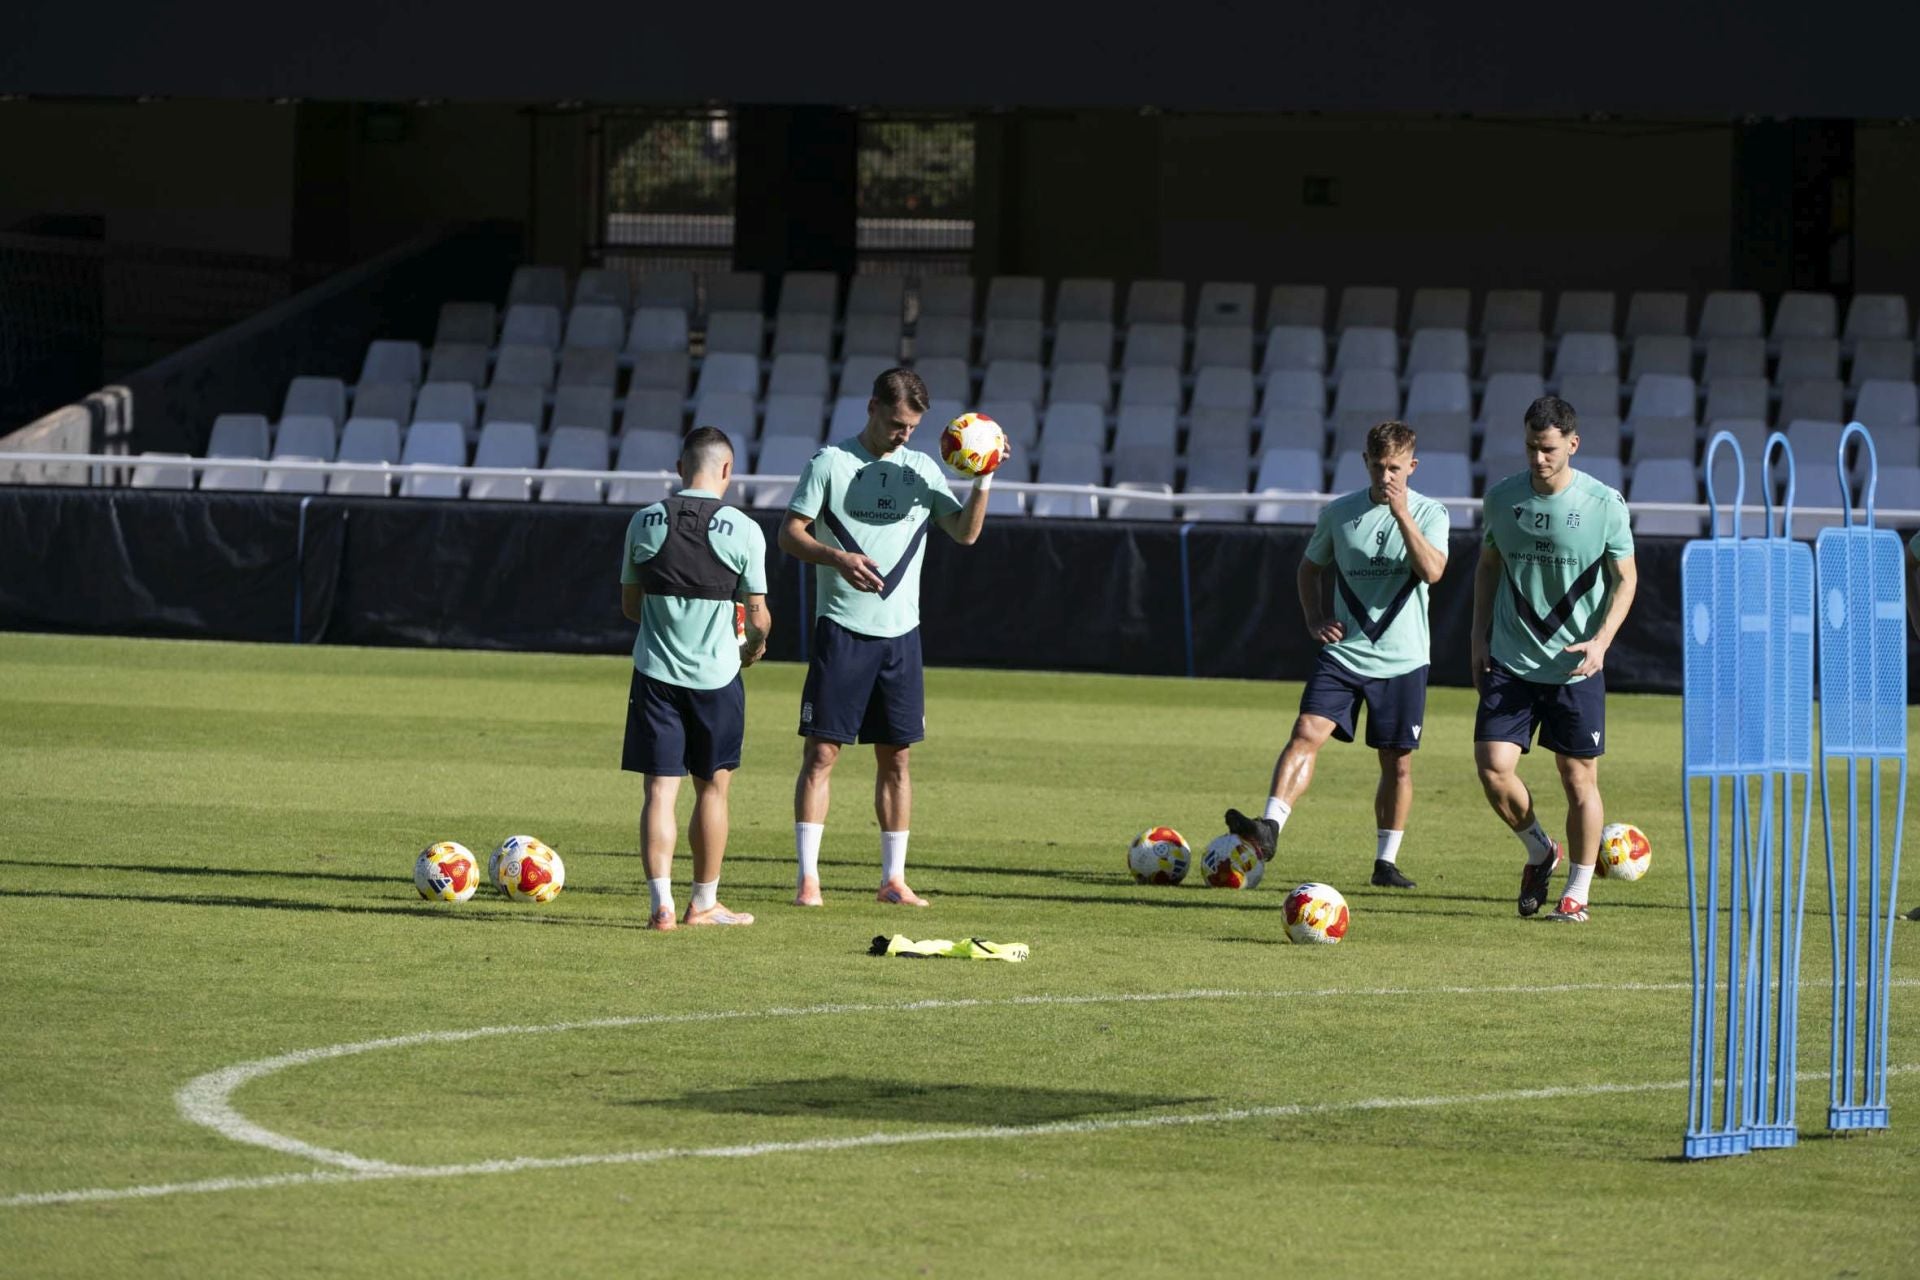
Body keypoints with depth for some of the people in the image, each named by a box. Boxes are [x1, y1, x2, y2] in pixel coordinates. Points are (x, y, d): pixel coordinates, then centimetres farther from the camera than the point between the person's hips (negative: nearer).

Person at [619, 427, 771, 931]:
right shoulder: (743, 530, -8)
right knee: (712, 789, 12)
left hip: (655, 674, 1)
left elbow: (630, 604, 8)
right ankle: (704, 903, 17)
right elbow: (758, 616, -4)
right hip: (716, 675, -1)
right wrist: (754, 647, 19)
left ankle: (661, 903, -7)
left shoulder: (645, 522, -1)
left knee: (660, 790, 3)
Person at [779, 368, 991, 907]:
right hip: (841, 630, -4)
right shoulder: (830, 463, -1)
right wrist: (837, 558, -21)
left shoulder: (922, 469, 10)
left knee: (895, 757, 6)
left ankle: (893, 877, 13)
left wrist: (983, 481, -8)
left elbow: (965, 532, 7)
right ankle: (807, 876, -4)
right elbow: (790, 534, -4)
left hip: (900, 634, 4)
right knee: (821, 751, -6)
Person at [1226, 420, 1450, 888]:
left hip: (1403, 658, -1)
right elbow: (1309, 569, 19)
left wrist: (1402, 513, -23)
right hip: (1343, 652, 1)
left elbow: (1431, 571, -19)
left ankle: (1386, 862, 18)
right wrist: (1315, 621, 3)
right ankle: (1270, 826, -29)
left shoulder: (1428, 513, -2)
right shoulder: (1339, 513, 5)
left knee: (1397, 762, 6)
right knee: (1306, 733, -18)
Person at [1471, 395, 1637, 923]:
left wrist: (1600, 641, -13)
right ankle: (1540, 851, 18)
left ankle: (1577, 893, 17)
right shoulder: (1501, 498, 0)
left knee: (1580, 780, 2)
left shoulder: (1605, 504, -8)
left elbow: (1625, 579, 1)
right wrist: (1480, 639, 8)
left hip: (1576, 667, -2)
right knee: (1492, 766, -10)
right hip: (1510, 661, 2)